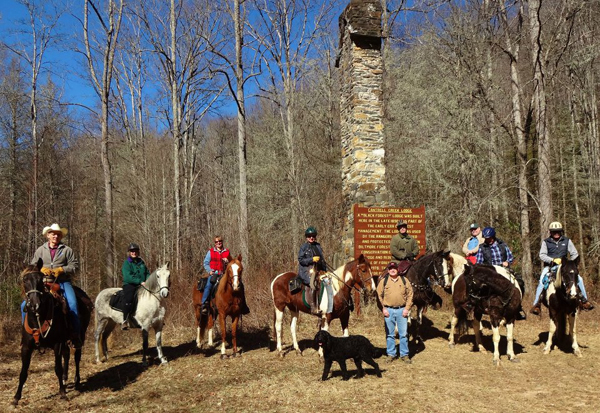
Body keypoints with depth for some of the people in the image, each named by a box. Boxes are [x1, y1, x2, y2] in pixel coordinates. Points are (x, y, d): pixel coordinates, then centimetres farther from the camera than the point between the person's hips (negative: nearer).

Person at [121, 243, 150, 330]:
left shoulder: (141, 262, 17)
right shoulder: (126, 263, -2)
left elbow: (147, 273, 18)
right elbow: (127, 277, -14)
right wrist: (140, 281, -23)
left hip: (142, 286, 6)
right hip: (129, 285, -6)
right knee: (129, 299, -33)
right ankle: (125, 321, -27)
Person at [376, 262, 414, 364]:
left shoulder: (404, 280, 4)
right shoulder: (383, 281, 1)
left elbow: (410, 294, 3)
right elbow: (379, 295, 2)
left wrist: (407, 308, -5)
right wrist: (383, 309, -6)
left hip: (401, 310, 0)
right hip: (388, 310, 0)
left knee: (404, 334, 4)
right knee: (390, 334, 8)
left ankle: (404, 354, 15)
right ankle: (391, 354, 20)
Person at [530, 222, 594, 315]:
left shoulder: (567, 241, 6)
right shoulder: (546, 242, 0)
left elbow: (575, 254, 8)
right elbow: (542, 255, -6)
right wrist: (553, 260, -21)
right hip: (550, 267, -2)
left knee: (579, 279, -11)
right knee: (542, 281, -25)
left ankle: (584, 301, 5)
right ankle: (536, 304, -21)